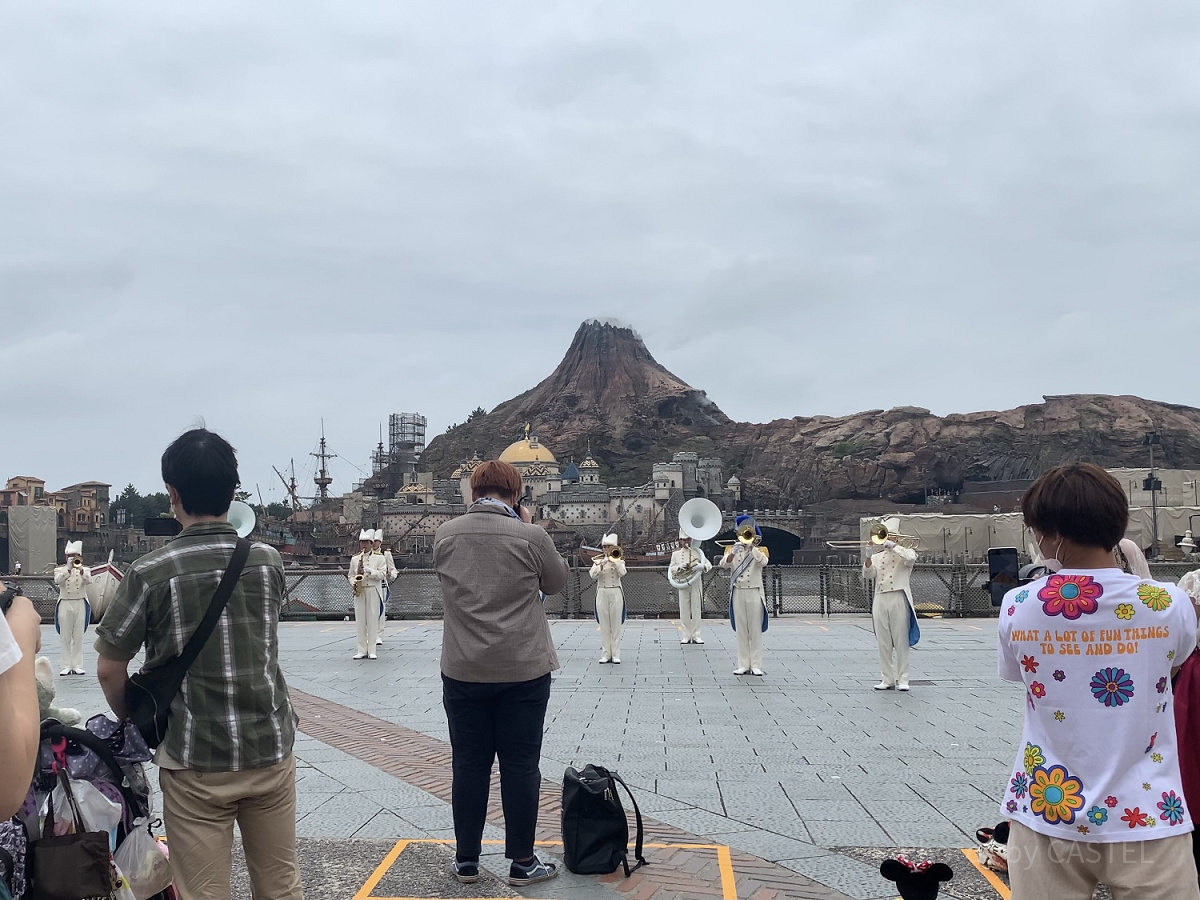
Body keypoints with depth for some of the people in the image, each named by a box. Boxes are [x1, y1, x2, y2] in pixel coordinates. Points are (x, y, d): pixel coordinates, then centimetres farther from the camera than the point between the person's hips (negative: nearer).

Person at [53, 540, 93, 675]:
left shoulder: (85, 570, 8)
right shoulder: (60, 570, 8)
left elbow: (88, 581, -13)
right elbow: (57, 580, -13)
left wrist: (80, 569, -27)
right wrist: (68, 568, -22)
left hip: (80, 604, 0)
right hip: (64, 604, 0)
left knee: (78, 637, 1)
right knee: (65, 637, 0)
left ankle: (77, 665, 3)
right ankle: (66, 666, 2)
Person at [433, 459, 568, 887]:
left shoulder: (445, 534, -3)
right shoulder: (531, 536, -11)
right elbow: (556, 582, 6)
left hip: (463, 671, 2)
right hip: (524, 671, -2)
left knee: (469, 764, 11)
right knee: (520, 766, 6)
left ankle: (466, 860, 20)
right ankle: (522, 862, 14)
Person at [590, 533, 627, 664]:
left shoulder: (619, 560, 6)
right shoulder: (598, 561, 8)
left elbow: (622, 573, -13)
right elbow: (593, 574, -10)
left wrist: (615, 561, -15)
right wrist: (603, 563, -18)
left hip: (616, 593, -1)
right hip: (602, 593, 1)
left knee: (616, 625, -1)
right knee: (604, 626, 2)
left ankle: (615, 654, 2)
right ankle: (605, 654, 6)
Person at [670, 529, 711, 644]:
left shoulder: (698, 553, 8)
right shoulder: (676, 554, 10)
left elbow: (709, 565, 0)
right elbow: (672, 569, 4)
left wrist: (700, 566, -21)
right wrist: (679, 567, -17)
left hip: (696, 584, 0)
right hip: (683, 584, 0)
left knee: (696, 610, 0)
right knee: (684, 610, -1)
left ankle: (696, 635, 6)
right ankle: (686, 636, 5)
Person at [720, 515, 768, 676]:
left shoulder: (760, 550, 6)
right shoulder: (732, 549, 9)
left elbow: (763, 562, -17)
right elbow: (723, 564, -9)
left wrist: (751, 546, -20)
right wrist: (733, 552, -23)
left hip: (754, 593, -2)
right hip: (738, 593, 2)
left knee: (756, 630, -1)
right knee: (741, 630, 4)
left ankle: (756, 665, 1)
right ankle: (743, 664, 7)